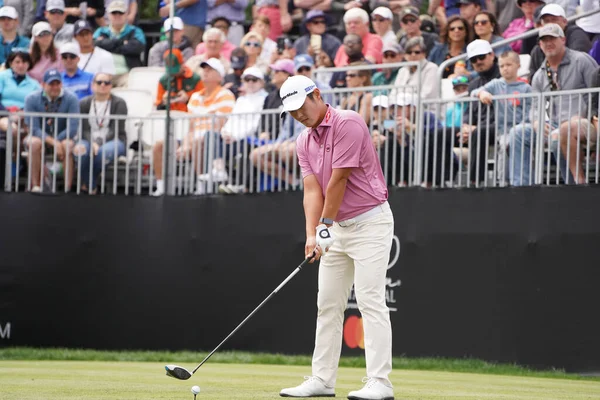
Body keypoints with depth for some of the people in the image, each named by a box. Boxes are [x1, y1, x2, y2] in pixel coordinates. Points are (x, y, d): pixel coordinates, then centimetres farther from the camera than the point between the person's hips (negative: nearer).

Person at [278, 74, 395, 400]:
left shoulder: (348, 123, -17)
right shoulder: (304, 143, 8)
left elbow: (339, 180, -18)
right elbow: (312, 190, -3)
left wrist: (326, 225, -12)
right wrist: (312, 235, -17)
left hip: (370, 222, -8)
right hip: (338, 228, 8)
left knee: (370, 300, -14)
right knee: (328, 304, 9)